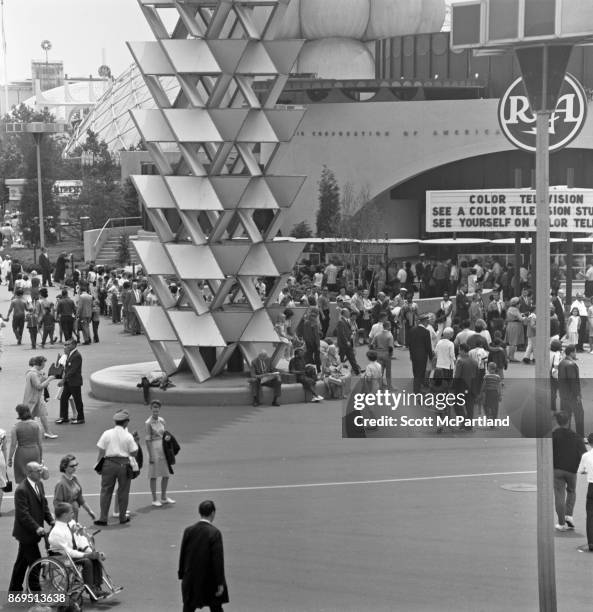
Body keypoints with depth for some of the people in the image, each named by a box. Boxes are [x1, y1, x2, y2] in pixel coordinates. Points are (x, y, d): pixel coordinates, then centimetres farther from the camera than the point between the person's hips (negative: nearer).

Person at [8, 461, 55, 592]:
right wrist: (36, 528, -29)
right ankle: (35, 590, 4)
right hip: (26, 532, -9)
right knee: (35, 561, -5)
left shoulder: (39, 485, 7)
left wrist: (50, 520, -1)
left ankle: (15, 589, 30)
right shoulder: (21, 490, -22)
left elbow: (44, 505, 14)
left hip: (34, 531, 9)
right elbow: (23, 514, -24)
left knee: (22, 561, 19)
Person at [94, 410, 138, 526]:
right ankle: (122, 517, 19)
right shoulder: (128, 436, -5)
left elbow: (101, 452, -2)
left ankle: (103, 518, 5)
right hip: (124, 464, -1)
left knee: (106, 491, 7)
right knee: (123, 491, 12)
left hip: (109, 463, 1)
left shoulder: (107, 434, -3)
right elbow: (133, 453, -2)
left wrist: (98, 464, 10)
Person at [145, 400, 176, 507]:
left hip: (164, 449, 6)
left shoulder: (162, 421, 7)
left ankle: (164, 497, 24)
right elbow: (148, 440, -12)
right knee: (154, 476, 2)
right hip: (154, 449, -6)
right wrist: (151, 456, -15)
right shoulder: (148, 423, -10)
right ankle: (154, 499, 9)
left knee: (166, 475, 11)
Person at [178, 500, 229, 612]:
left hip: (191, 578, 3)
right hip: (210, 580, -3)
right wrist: (220, 583, -10)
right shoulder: (214, 533, -16)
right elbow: (218, 559, -16)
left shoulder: (189, 531, -5)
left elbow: (182, 555, 2)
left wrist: (181, 574, 14)